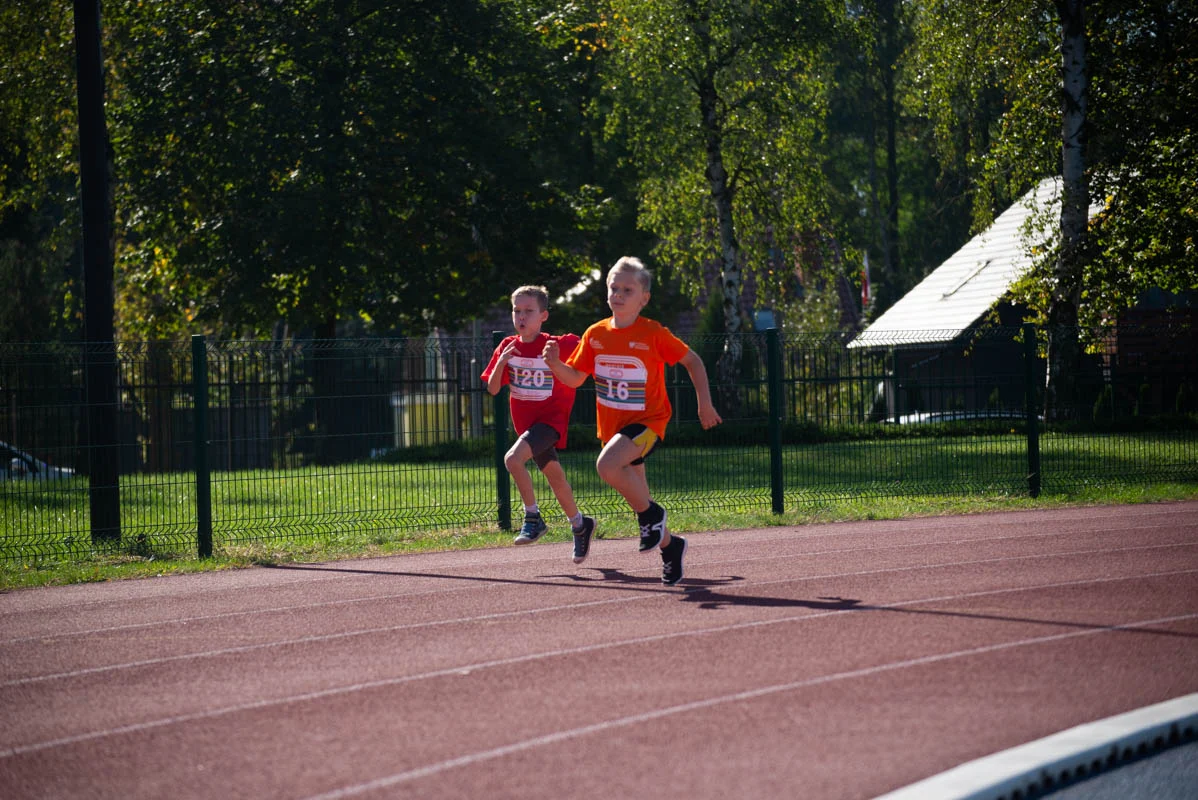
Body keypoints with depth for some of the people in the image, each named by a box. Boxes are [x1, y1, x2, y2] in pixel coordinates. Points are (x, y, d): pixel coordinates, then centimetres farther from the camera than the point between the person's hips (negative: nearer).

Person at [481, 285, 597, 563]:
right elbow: (492, 389, -1)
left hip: (551, 418, -6)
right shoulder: (508, 347, 0)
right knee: (554, 476, 17)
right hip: (526, 421, 6)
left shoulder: (558, 345, -14)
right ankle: (580, 525, 36)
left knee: (513, 459, -27)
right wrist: (501, 362, -17)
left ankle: (533, 517, -12)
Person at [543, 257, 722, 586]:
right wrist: (555, 364, -11)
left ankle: (651, 514, -9)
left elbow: (693, 361, 0)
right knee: (636, 493, 13)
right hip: (612, 424, 6)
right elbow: (575, 378, 9)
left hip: (646, 420, -6)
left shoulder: (654, 334, -11)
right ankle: (669, 546, 35)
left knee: (607, 465, -32)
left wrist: (705, 403, -3)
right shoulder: (596, 334, 2)